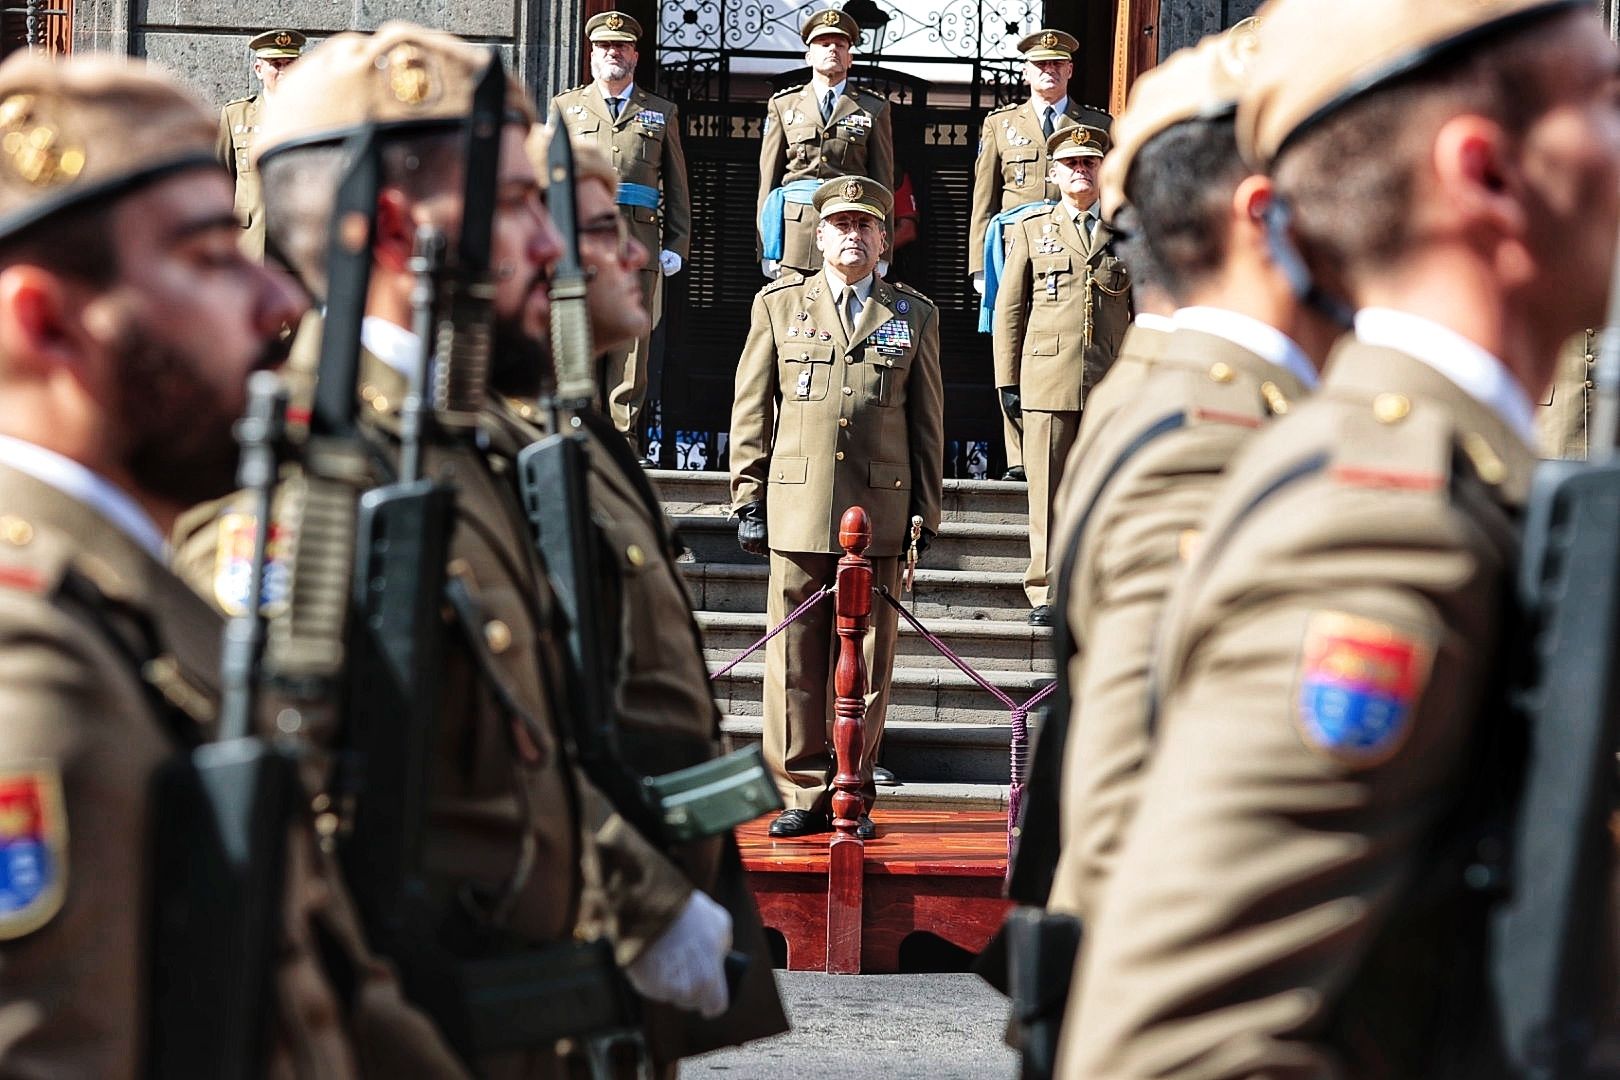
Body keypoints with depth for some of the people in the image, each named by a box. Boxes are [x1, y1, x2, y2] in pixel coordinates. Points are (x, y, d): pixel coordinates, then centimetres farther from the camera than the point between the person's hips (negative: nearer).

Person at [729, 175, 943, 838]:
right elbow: (750, 410, 11)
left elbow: (927, 423, 13)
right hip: (797, 509, 0)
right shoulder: (778, 305, 12)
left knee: (866, 660, 2)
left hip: (879, 511, 0)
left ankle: (853, 794, 10)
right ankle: (802, 794, 6)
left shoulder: (914, 315, 13)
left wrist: (925, 514, 8)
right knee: (795, 659, -1)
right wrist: (748, 502, 4)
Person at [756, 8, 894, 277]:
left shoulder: (874, 109, 13)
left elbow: (883, 184, 9)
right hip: (795, 231, 1)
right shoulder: (783, 105, 15)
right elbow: (768, 178, 12)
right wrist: (767, 249, 5)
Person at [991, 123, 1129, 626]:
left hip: (1111, 384, 0)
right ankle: (1045, 593, 4)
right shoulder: (1031, 231, 14)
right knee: (1048, 492, -2)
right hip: (1047, 383, 0)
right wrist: (1007, 379, 5)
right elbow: (1009, 310, 12)